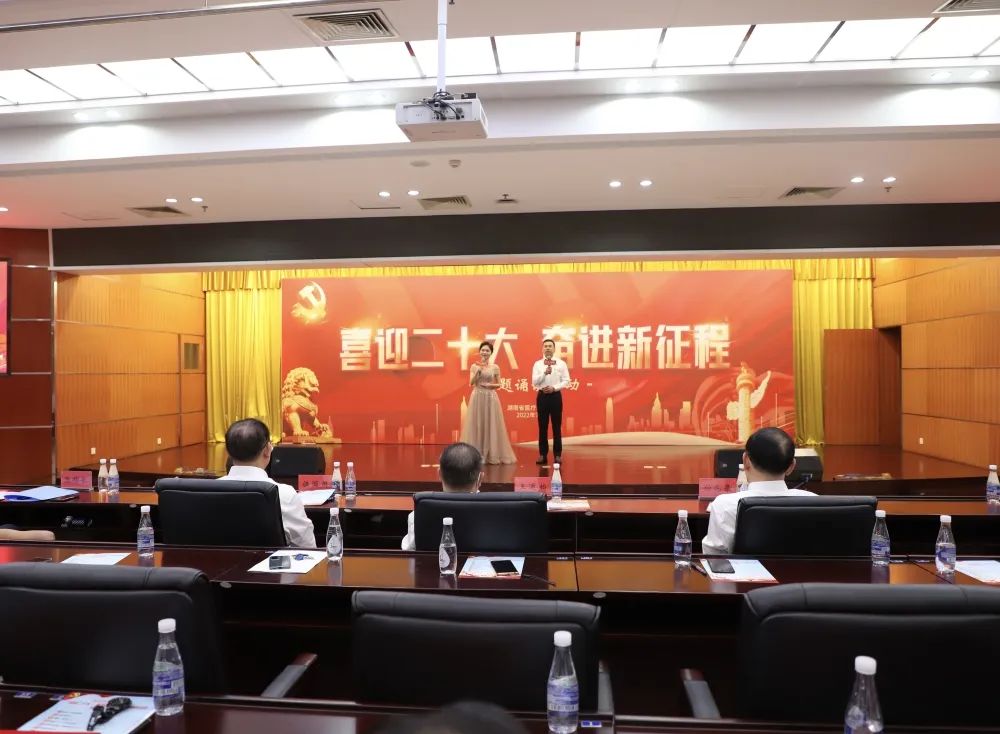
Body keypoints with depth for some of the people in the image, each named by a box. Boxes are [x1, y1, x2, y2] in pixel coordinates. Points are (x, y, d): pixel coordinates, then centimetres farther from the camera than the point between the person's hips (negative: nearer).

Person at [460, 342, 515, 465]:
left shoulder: (495, 367, 4)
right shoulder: (474, 366, 4)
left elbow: (499, 384, 8)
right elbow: (471, 382, -7)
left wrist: (490, 385, -11)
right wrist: (479, 369, -14)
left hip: (491, 398, 0)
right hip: (477, 397, 0)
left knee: (491, 425, 1)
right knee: (477, 425, 0)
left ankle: (492, 454, 8)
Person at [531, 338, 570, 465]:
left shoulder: (561, 363, 3)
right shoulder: (537, 364, 5)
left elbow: (566, 381, -1)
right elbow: (534, 382, -5)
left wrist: (554, 387, -14)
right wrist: (545, 373, -19)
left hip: (556, 395, -1)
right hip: (542, 396, 1)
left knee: (557, 426, 3)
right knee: (542, 426, 5)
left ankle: (557, 454, 10)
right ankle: (543, 454, 11)